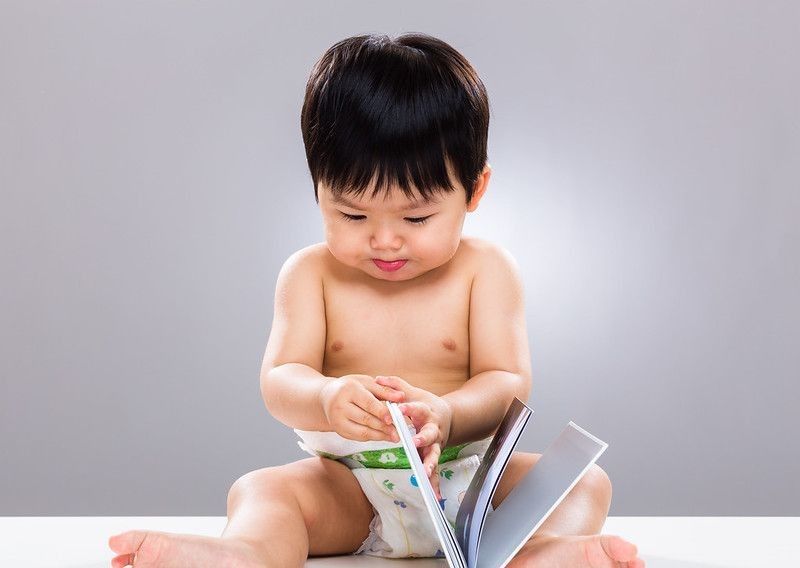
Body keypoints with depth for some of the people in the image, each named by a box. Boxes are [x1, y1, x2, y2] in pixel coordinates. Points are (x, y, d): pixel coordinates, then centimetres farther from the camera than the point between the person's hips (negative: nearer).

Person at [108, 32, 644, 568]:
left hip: (466, 477, 0)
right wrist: (327, 398, -33)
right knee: (259, 489, -24)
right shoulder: (310, 274, 1)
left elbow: (508, 382, -9)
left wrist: (447, 416, -33)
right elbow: (280, 381, -7)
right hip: (346, 486, 1)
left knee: (586, 482, -21)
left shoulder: (485, 270, -2)